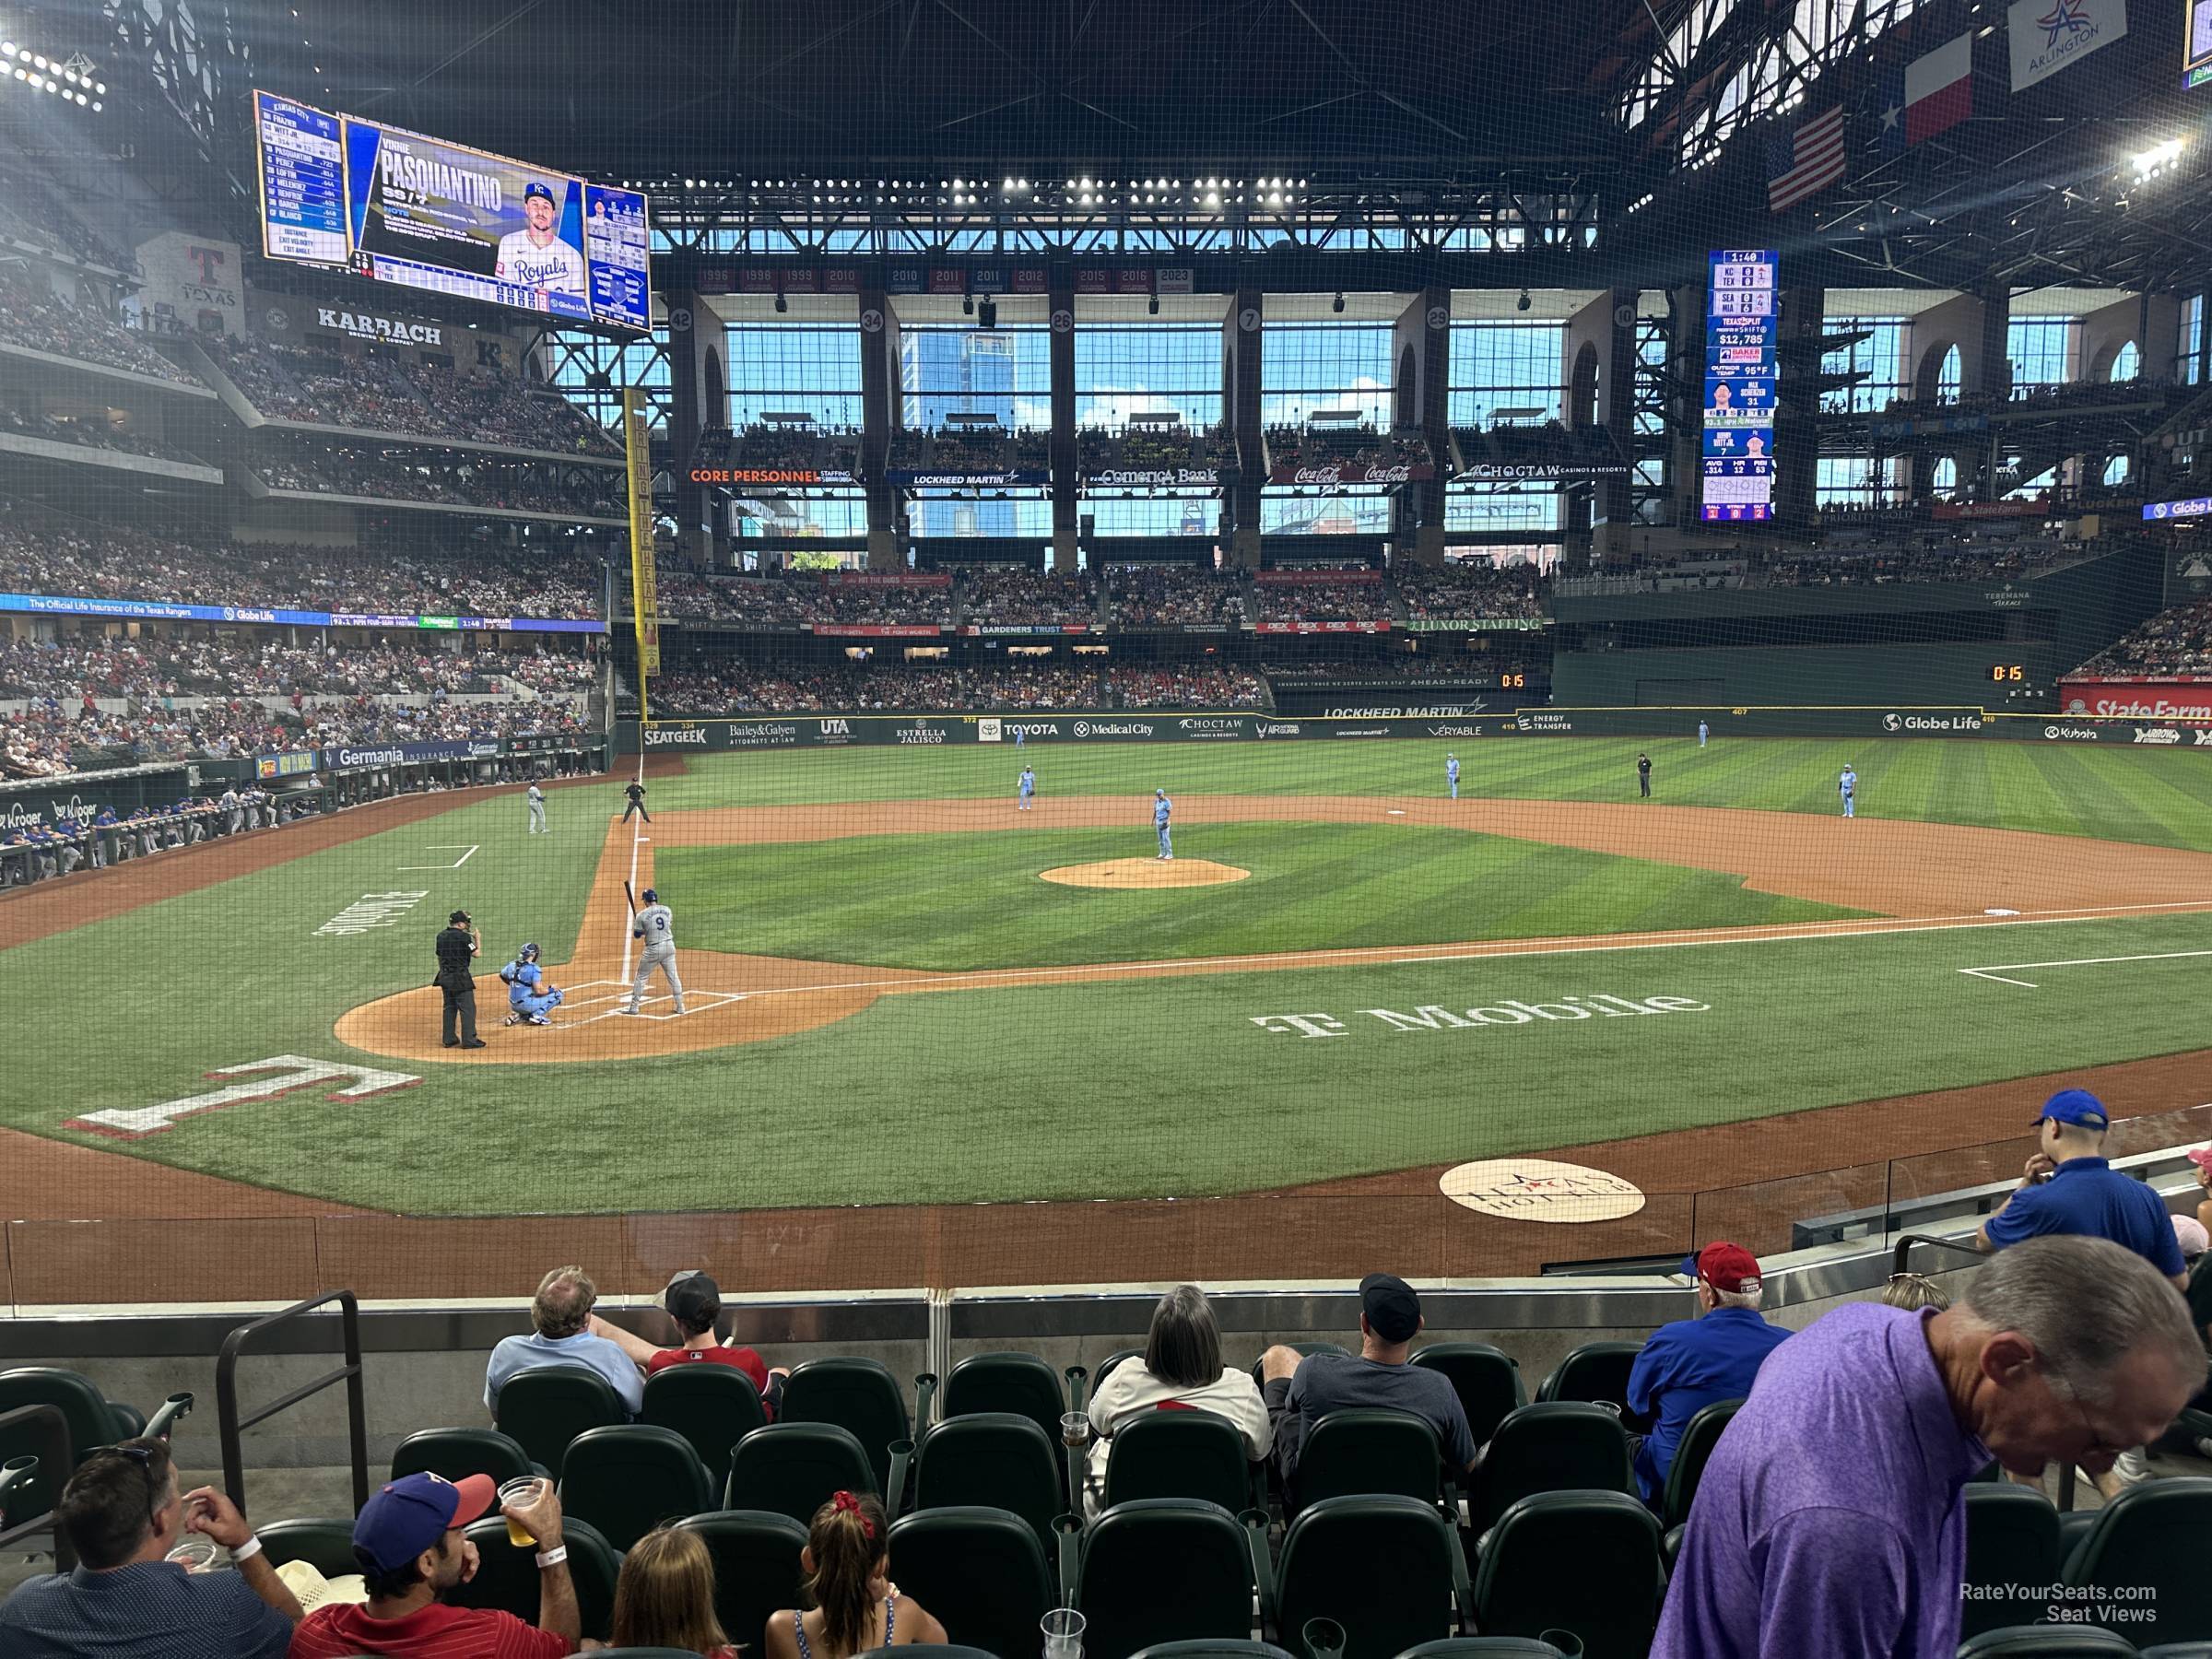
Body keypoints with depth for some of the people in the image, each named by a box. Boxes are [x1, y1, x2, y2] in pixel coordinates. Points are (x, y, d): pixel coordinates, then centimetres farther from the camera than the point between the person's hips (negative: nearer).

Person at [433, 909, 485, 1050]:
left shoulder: (441, 936, 7)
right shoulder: (463, 936, -15)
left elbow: (439, 956, 13)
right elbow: (476, 953, -10)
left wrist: (443, 973, 20)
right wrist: (478, 939, 5)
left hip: (445, 976, 8)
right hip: (460, 976, -8)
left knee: (449, 1007, 15)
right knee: (467, 1008, -2)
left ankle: (449, 1039, 18)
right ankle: (468, 1040, -2)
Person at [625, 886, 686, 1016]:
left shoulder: (642, 915, -9)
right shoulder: (667, 910, 3)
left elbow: (637, 935, -1)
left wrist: (635, 921, 17)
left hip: (653, 949, -4)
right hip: (669, 946, 4)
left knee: (641, 977, 9)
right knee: (673, 976, 12)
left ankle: (634, 1007, 12)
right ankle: (680, 1006, 13)